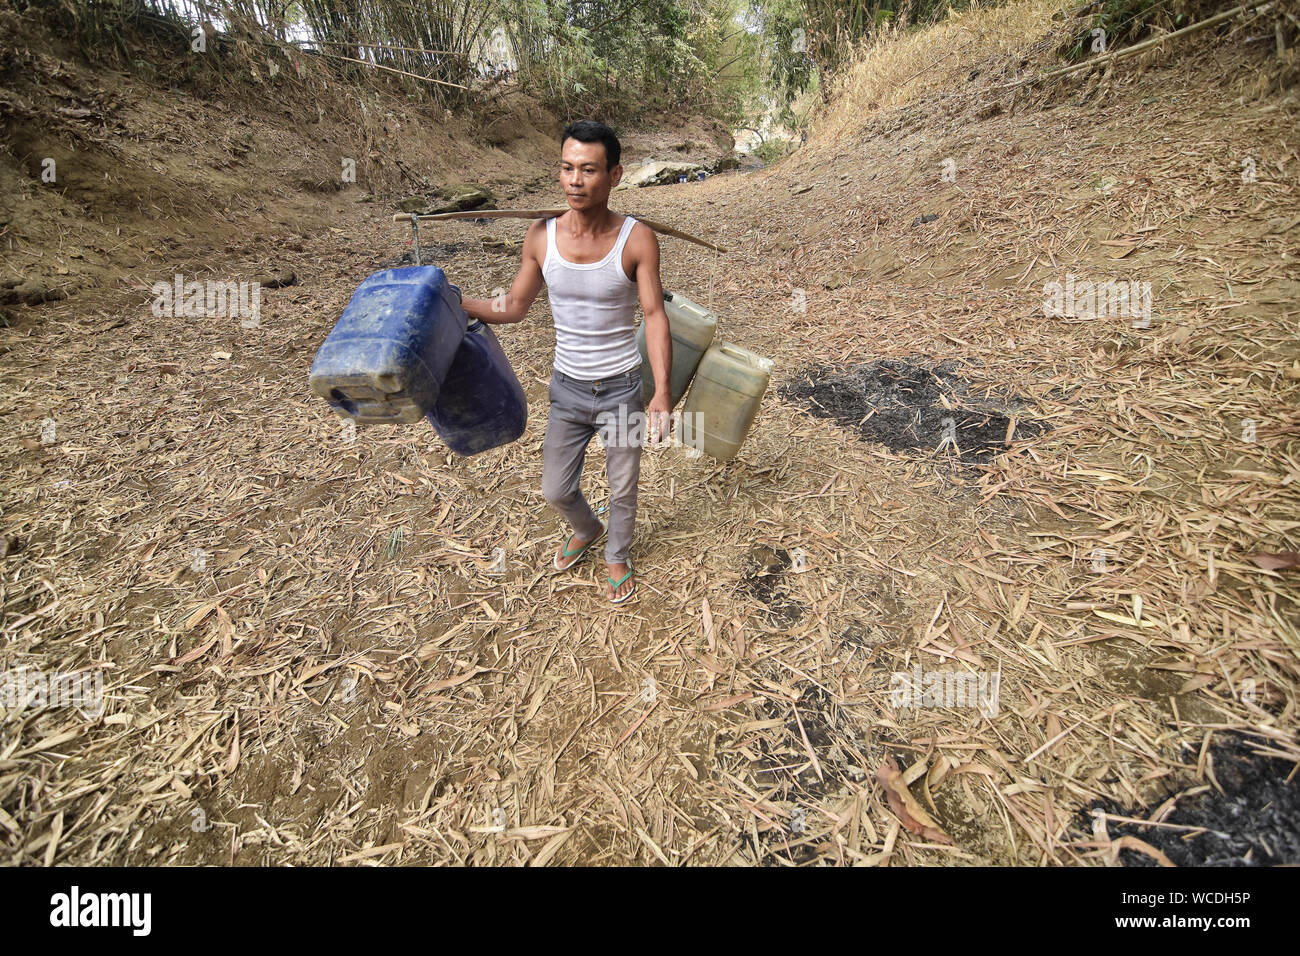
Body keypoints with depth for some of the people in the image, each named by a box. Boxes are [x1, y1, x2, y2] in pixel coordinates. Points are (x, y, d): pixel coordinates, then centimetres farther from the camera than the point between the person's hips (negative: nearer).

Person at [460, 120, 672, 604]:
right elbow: (514, 306, 6)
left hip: (622, 389, -2)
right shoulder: (541, 236, -4)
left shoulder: (637, 239, -13)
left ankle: (617, 556, 43)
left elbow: (655, 315, -15)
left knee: (622, 489, 13)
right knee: (555, 489, 12)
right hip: (567, 388, 3)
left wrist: (662, 393, -25)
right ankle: (587, 529, 48)